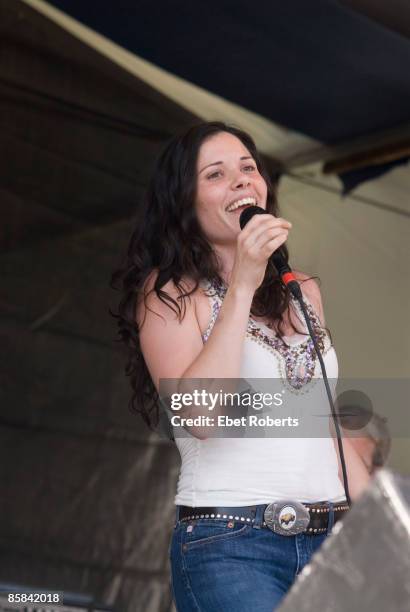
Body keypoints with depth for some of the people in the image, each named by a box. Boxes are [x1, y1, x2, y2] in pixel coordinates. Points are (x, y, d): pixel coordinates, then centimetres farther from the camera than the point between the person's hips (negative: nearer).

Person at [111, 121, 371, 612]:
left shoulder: (303, 291, 15)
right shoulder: (169, 292, -1)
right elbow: (199, 417, -18)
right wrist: (241, 286, -17)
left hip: (330, 537, 5)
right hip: (230, 547, -5)